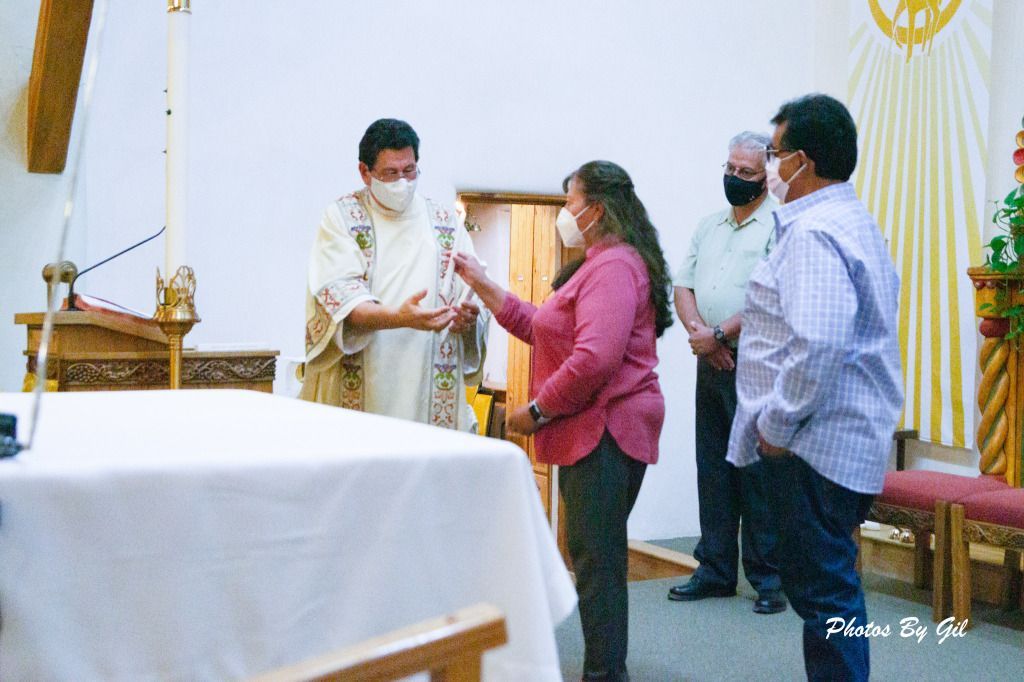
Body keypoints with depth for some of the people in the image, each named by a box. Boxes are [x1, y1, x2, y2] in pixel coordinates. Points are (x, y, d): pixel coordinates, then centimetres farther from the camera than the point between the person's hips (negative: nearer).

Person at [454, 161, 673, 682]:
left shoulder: (615, 267, -16)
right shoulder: (599, 265, 20)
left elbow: (595, 359, -26)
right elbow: (539, 328, 19)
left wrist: (536, 411, -17)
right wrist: (480, 283, 15)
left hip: (605, 430, -11)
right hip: (592, 430, 11)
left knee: (596, 559, -6)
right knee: (595, 556, 15)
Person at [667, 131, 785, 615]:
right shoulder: (710, 226, 18)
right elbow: (683, 286, 15)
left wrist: (719, 334, -14)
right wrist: (699, 331, -4)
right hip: (711, 362, 7)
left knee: (758, 471, -6)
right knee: (713, 468, 10)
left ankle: (769, 578, 3)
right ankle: (715, 570, 19)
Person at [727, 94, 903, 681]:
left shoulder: (812, 232, -16)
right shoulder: (856, 221, 17)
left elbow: (818, 344, -28)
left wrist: (776, 424, -18)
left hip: (816, 441, -11)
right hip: (854, 439, 11)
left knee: (822, 590, -4)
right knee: (830, 583, 17)